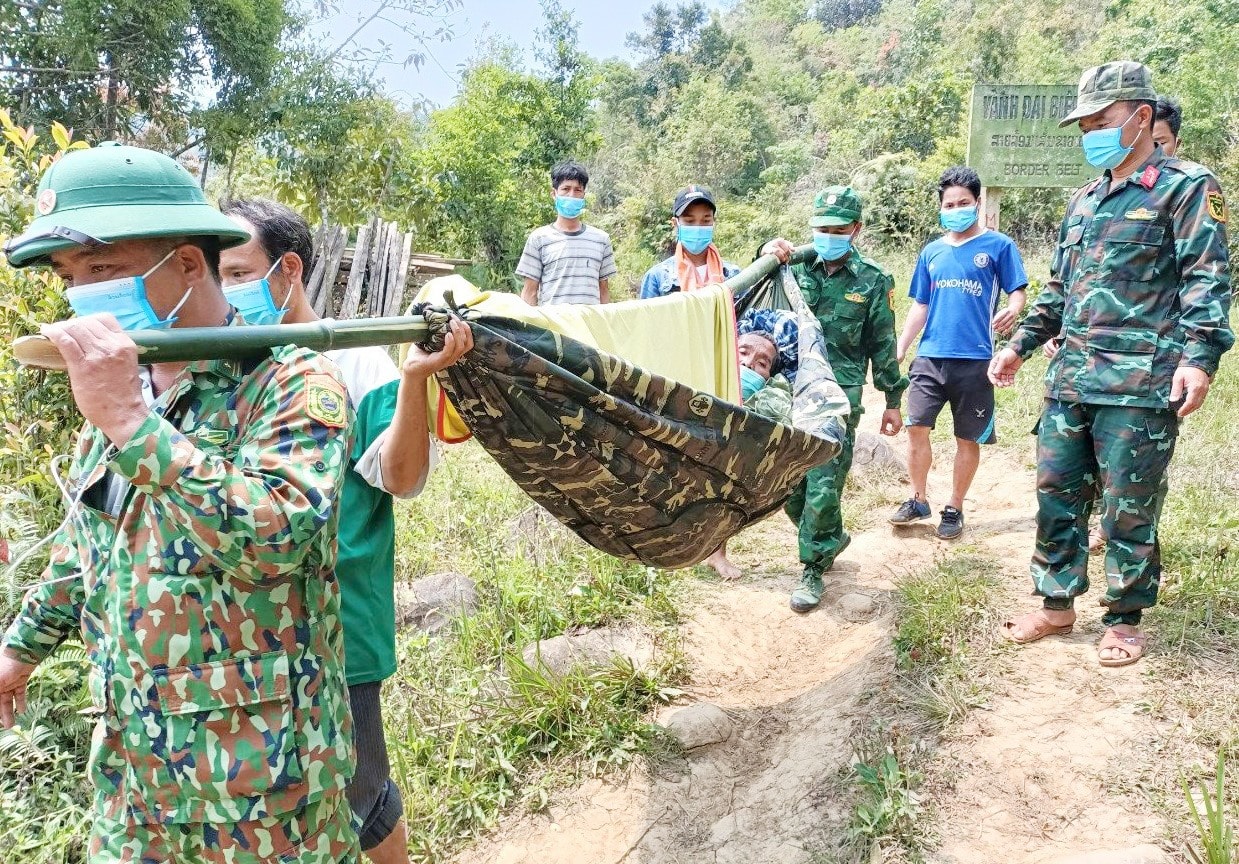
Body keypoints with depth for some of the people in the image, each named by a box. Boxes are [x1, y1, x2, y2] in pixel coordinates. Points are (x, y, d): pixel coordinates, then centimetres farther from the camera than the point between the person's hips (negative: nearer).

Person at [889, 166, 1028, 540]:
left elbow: (1017, 292, -2)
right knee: (916, 428, -3)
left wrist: (1011, 311, -25)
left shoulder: (998, 246, 2)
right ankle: (918, 499, 14)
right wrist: (899, 350, 8)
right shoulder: (931, 252, 13)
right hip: (930, 357, 3)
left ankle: (954, 509, 19)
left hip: (974, 360, -3)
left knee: (968, 439, 5)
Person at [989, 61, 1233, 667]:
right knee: (1056, 497, 9)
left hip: (1140, 384, -6)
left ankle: (1124, 619, 17)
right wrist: (1020, 345, 19)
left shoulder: (1186, 187, -1)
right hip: (1069, 378, 7)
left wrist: (1199, 356, -22)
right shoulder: (1083, 201, 20)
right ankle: (1057, 605, 22)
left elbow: (1207, 281, -9)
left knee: (1128, 510, 2)